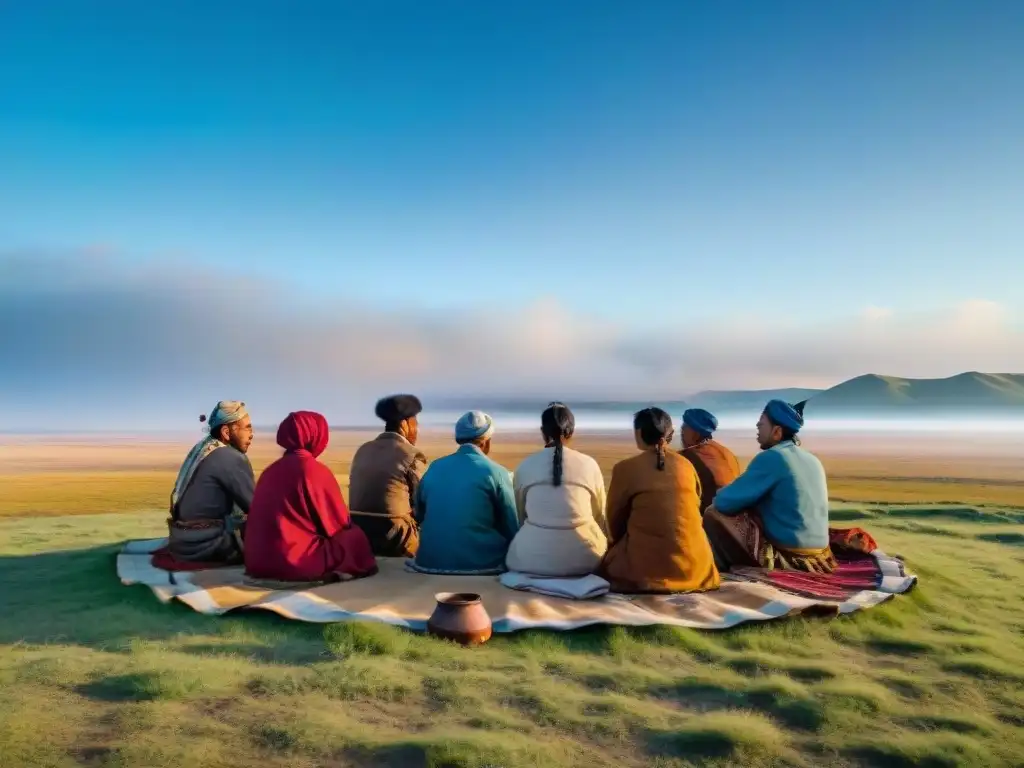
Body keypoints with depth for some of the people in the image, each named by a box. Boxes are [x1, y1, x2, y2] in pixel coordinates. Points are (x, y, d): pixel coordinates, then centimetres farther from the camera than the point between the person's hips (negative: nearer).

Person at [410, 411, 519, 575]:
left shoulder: (434, 468, 7)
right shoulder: (496, 472, -5)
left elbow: (419, 516, 17)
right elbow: (512, 529, 0)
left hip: (431, 560, 5)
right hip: (481, 562, -5)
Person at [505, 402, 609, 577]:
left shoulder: (525, 466, 2)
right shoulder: (589, 465, 1)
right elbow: (599, 515, 14)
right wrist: (604, 543, 33)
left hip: (533, 558, 1)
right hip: (583, 558, 0)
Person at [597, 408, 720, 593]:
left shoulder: (625, 469, -6)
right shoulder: (686, 466, 5)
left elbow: (615, 521, 5)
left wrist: (621, 544, 25)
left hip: (646, 568, -4)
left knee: (606, 562, 22)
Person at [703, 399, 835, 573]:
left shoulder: (771, 457, -13)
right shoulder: (812, 460, 10)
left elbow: (725, 502, -12)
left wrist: (721, 494, 11)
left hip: (786, 557, -8)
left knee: (714, 513, -3)